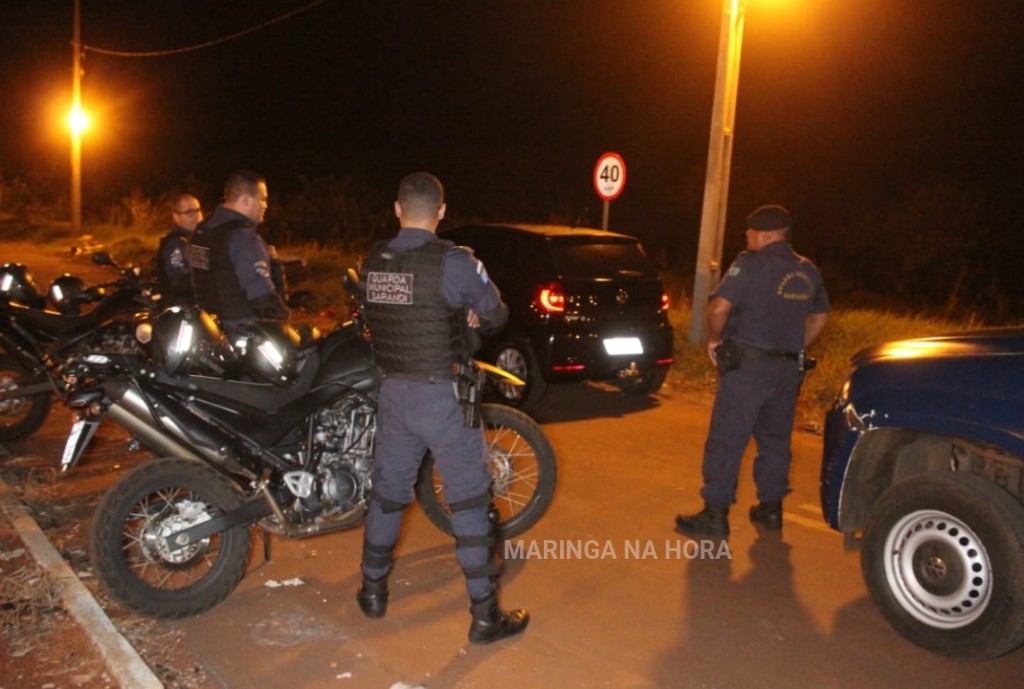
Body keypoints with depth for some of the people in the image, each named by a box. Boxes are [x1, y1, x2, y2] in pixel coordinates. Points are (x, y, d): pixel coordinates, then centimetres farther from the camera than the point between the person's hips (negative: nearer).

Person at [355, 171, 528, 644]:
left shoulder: (371, 262, 0)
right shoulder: (453, 262, -16)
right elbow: (496, 315, -5)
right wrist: (471, 318, 18)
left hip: (392, 392, 5)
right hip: (442, 397, -5)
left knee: (387, 491, 19)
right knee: (469, 502, 4)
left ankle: (372, 590, 33)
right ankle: (485, 615, 11)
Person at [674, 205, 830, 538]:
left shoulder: (751, 264, -12)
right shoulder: (808, 271, 11)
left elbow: (719, 307, -21)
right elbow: (820, 318, 21)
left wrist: (715, 338, -5)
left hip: (747, 365, -7)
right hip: (789, 368, 7)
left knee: (726, 441, -2)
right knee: (775, 439, 17)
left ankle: (715, 514, 0)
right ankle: (771, 508, 26)